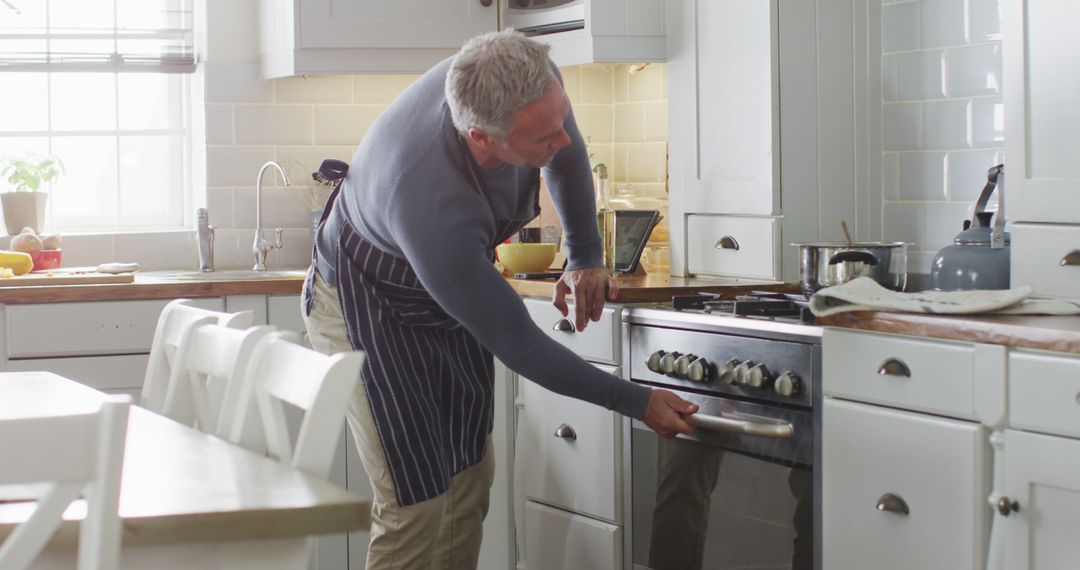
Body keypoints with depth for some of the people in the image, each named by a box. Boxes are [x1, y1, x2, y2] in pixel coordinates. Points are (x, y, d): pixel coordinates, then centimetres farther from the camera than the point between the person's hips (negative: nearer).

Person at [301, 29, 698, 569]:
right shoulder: (435, 214, -43)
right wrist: (637, 402, -22)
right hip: (370, 310, -7)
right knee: (415, 505, -11)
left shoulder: (532, 83, -26)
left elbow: (566, 147, 2)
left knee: (470, 481, 10)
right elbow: (517, 343, -30)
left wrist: (585, 256, 3)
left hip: (451, 292, 7)